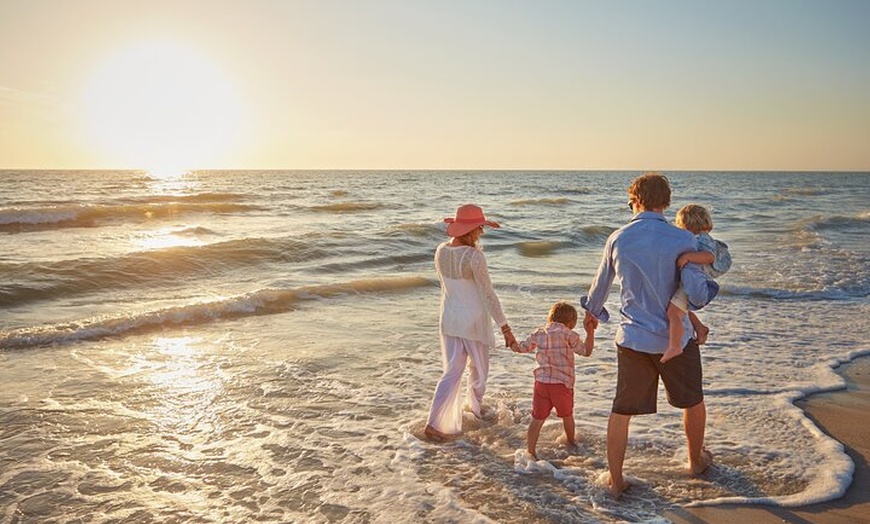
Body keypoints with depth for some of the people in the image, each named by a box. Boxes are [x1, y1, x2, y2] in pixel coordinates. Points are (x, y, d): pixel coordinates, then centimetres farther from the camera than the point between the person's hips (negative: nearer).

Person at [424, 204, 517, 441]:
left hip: (449, 319, 6)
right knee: (478, 367, 21)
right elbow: (488, 294, -19)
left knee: (452, 371, 10)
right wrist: (505, 327, -15)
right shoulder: (474, 256, -22)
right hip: (473, 321, -5)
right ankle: (475, 407, 44)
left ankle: (433, 423, 1)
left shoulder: (441, 252, -3)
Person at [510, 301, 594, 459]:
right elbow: (586, 351, -3)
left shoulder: (538, 334, 8)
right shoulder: (568, 334, -6)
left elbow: (520, 348, 20)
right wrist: (590, 332, 3)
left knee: (537, 419, 5)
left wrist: (510, 342, 40)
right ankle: (571, 440, 45)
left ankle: (530, 450, -3)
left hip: (541, 382, 2)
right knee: (567, 415, 23)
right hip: (562, 383, -2)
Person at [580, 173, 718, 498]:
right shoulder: (682, 240, -12)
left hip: (632, 338, 1)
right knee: (693, 401, 24)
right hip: (675, 337, -1)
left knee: (622, 410, 10)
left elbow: (601, 284, 10)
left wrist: (592, 311, 30)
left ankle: (615, 480, 16)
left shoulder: (617, 239, -4)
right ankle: (696, 460, 43)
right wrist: (709, 288, 10)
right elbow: (697, 294, -15)